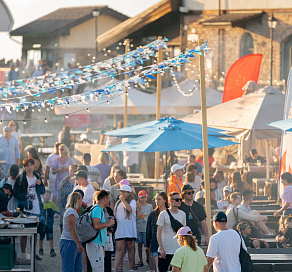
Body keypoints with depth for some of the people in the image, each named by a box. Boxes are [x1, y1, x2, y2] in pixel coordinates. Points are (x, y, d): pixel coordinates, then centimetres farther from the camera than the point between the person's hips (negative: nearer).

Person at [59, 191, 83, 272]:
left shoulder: (73, 211, 19)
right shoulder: (71, 211, -14)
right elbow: (71, 229, -23)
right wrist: (78, 244, -28)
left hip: (74, 244, 11)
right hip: (68, 243, -11)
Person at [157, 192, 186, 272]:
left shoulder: (182, 214, 7)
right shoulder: (164, 214, -6)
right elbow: (159, 233, -6)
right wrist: (161, 248, -13)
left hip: (178, 250, 3)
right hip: (166, 250, -3)